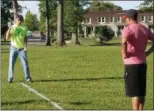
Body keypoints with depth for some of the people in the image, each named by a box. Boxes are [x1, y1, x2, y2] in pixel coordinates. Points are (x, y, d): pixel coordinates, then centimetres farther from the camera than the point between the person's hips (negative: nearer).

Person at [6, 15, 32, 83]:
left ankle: (28, 78, 3)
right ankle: (10, 78, 7)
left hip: (22, 48, 0)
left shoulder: (24, 28, 2)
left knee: (25, 63, -4)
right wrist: (9, 31, -21)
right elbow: (7, 38, -6)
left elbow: (25, 38, 7)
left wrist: (25, 46, -7)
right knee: (11, 63, 0)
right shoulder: (12, 27, -1)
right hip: (13, 47, 0)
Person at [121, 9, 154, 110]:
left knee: (134, 92, -3)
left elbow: (123, 42, -31)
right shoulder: (145, 29, 11)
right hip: (142, 63, 7)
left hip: (132, 64, -7)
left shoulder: (128, 29, -11)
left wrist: (124, 54, -17)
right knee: (141, 91, 13)